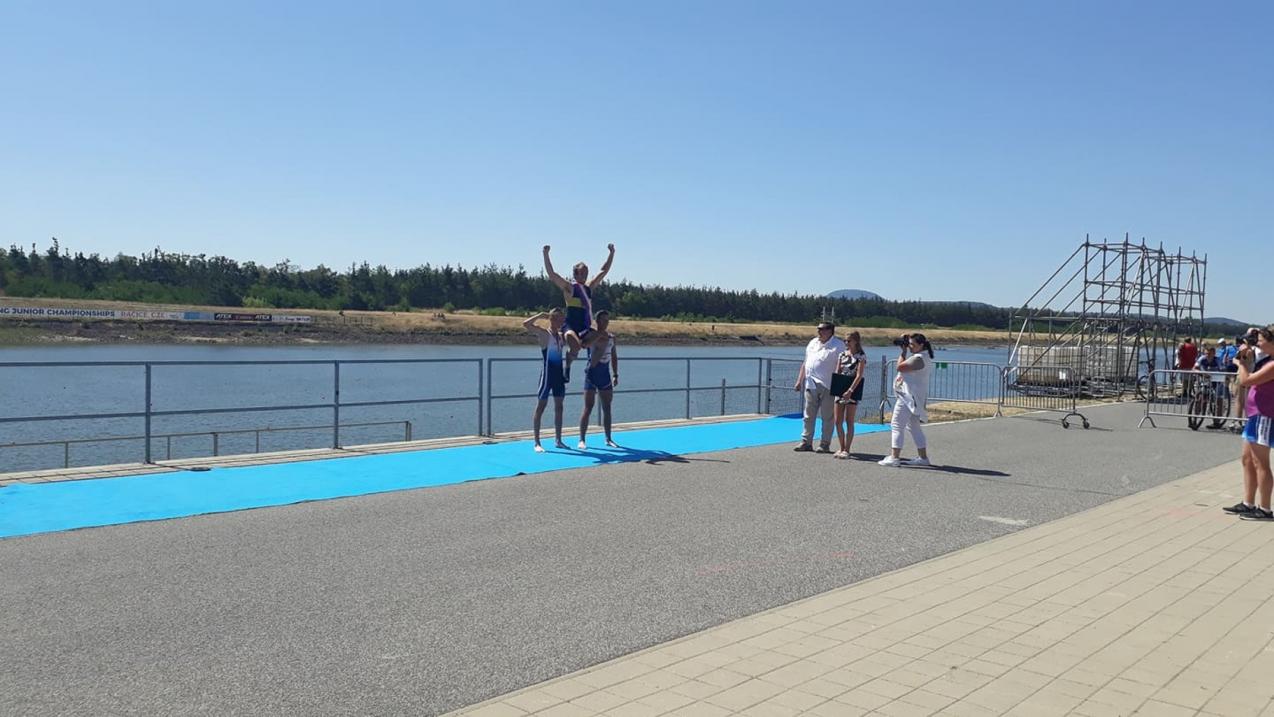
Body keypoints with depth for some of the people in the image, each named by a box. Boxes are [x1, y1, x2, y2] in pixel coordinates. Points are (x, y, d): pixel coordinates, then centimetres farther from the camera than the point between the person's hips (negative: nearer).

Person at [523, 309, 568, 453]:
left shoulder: (561, 336, 11)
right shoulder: (544, 333, -9)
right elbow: (525, 324, -23)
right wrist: (541, 315, -17)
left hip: (559, 373, 7)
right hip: (547, 372, -7)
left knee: (558, 407, 11)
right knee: (540, 407, -3)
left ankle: (558, 440, 20)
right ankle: (537, 443, 0)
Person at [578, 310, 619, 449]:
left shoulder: (611, 337, 8)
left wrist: (615, 375, 12)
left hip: (605, 375, 6)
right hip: (592, 374, -6)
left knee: (607, 409, 9)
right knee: (588, 408, -5)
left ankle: (608, 439, 17)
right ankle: (582, 440, -1)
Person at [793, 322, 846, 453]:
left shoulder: (838, 346, -3)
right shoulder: (813, 343, 16)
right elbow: (805, 363, 20)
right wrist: (799, 380, 16)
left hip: (828, 387, -6)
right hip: (811, 385, 6)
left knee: (827, 417, 1)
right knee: (809, 415, 7)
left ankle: (825, 444, 9)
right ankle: (806, 442, 14)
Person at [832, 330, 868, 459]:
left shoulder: (861, 356, -6)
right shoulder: (842, 355, 12)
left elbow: (859, 375, -14)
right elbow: (837, 373, 13)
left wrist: (850, 390, -22)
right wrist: (835, 387, -2)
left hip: (853, 391, -6)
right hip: (840, 389, 6)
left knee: (849, 422, -3)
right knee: (838, 421, 5)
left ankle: (847, 450, 2)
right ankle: (842, 448, 15)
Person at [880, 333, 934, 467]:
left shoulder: (918, 359, -19)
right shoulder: (925, 357, 15)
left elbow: (900, 367, -22)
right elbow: (906, 366, 21)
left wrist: (903, 351, -10)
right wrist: (904, 349, 11)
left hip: (909, 397, -11)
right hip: (914, 397, 11)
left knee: (896, 426, -9)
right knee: (914, 427, 17)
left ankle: (894, 458, -11)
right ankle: (923, 457, 21)